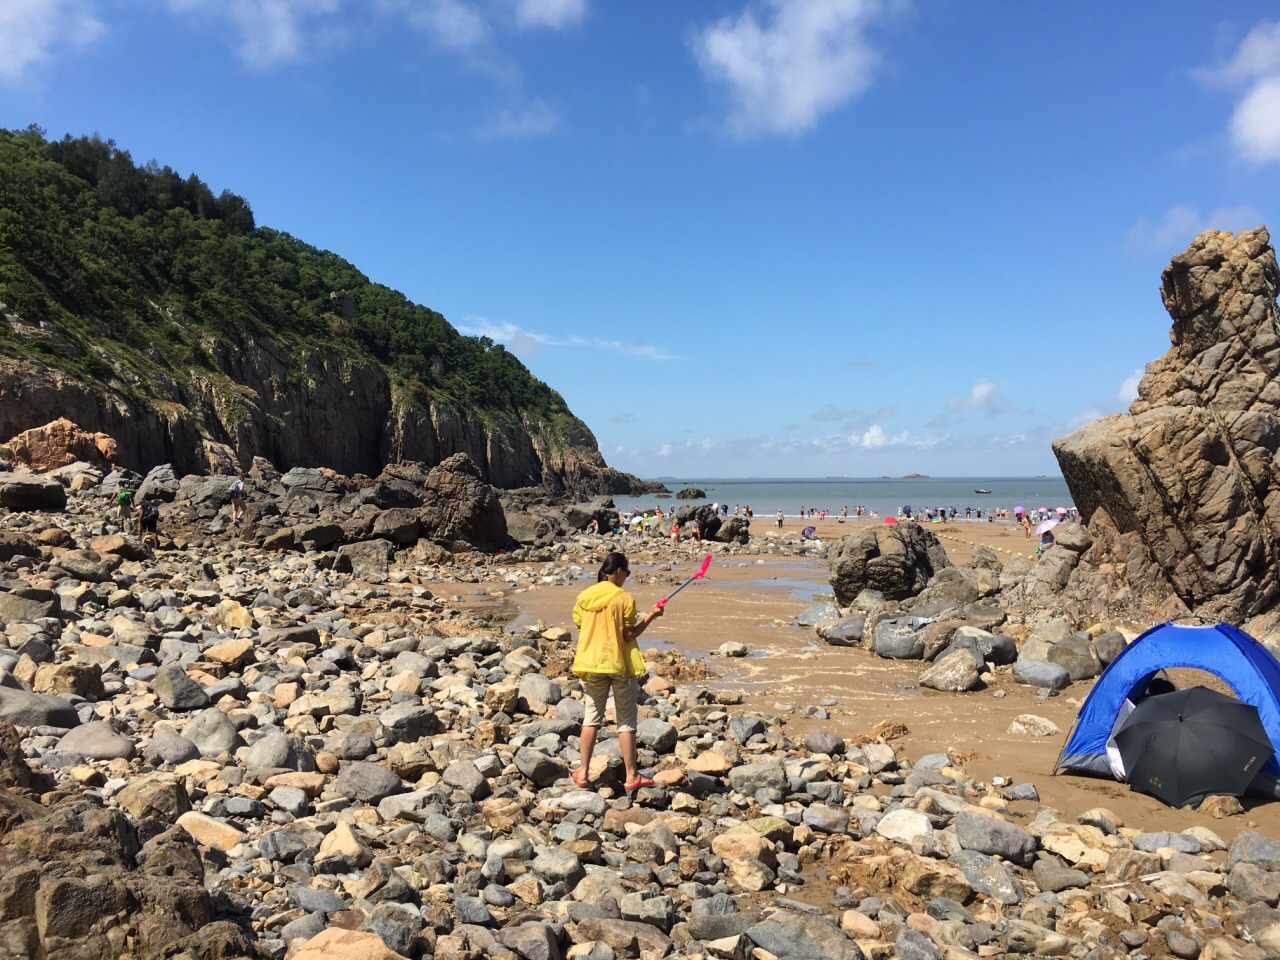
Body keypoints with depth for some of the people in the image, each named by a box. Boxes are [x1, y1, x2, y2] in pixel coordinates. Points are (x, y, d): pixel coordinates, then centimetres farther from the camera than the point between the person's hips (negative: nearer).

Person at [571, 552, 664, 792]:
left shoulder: (584, 597, 2)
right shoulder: (624, 598, -11)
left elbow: (580, 629, 7)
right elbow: (629, 635, -11)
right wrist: (650, 616, -3)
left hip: (592, 664, 4)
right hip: (620, 664, -4)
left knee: (592, 718, 14)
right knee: (626, 721, 6)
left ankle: (583, 773, 15)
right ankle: (632, 776, 10)